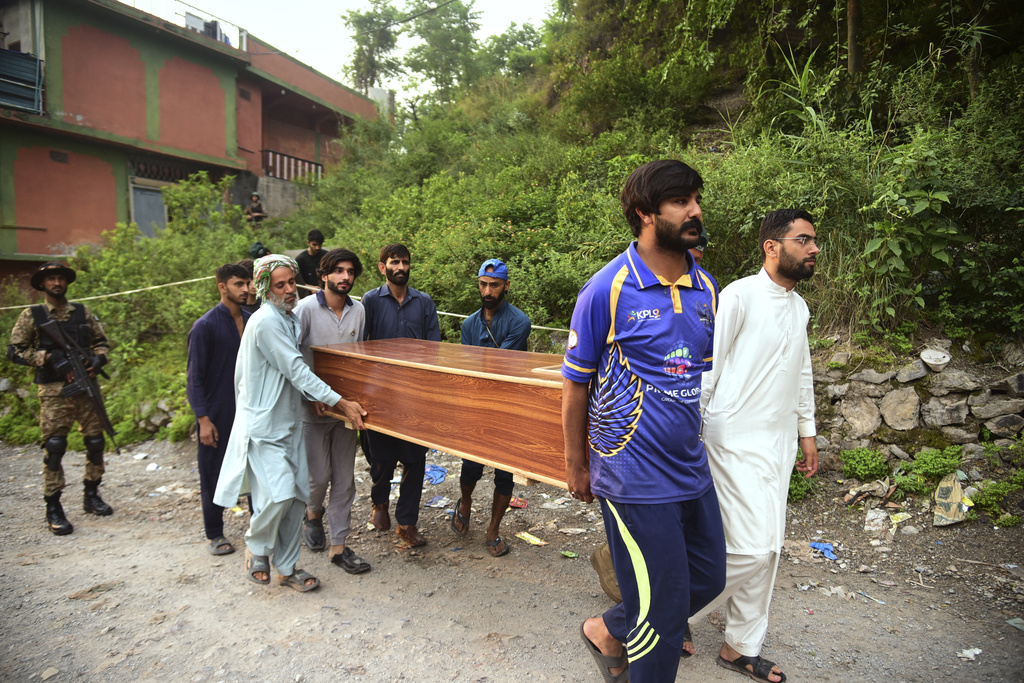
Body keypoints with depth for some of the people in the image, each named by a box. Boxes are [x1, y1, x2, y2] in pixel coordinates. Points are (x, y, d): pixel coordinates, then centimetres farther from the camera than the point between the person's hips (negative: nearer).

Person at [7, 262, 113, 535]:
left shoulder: (82, 312, 10)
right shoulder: (31, 315, 3)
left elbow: (101, 341, 17)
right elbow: (14, 351, 0)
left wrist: (98, 358, -3)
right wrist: (48, 356, -13)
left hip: (87, 387, 3)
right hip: (54, 392, -3)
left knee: (95, 441, 7)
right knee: (54, 446, -6)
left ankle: (92, 495, 24)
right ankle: (54, 510, 4)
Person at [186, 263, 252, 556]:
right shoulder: (205, 326, -10)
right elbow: (194, 377, -9)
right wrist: (203, 419, -14)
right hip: (218, 416, -5)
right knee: (214, 475, 8)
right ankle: (215, 535, 24)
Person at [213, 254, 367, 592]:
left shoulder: (292, 318, 11)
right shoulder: (266, 321, -17)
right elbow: (295, 370, -22)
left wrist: (313, 397, 8)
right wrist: (341, 402, -23)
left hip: (290, 421, 8)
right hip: (264, 424, -8)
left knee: (297, 496, 8)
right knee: (279, 494, -15)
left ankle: (286, 567, 22)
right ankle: (256, 546, 16)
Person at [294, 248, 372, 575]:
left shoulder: (358, 310, 3)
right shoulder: (306, 308, -10)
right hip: (313, 407, -4)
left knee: (345, 479, 7)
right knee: (319, 475, 2)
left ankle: (339, 546, 18)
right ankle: (313, 514, 36)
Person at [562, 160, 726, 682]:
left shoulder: (706, 286, 6)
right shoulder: (607, 290, -14)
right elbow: (575, 384, -7)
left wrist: (698, 442, 15)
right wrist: (576, 465, -1)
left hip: (692, 468, 7)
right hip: (635, 477, -7)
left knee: (707, 579, 21)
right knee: (663, 609, 4)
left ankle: (610, 631, 41)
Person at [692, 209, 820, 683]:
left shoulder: (799, 307, 13)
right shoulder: (739, 296, -12)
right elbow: (706, 369, -14)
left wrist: (807, 431, 23)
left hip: (778, 445, 8)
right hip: (736, 442, -8)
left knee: (767, 550, 11)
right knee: (752, 550, -9)